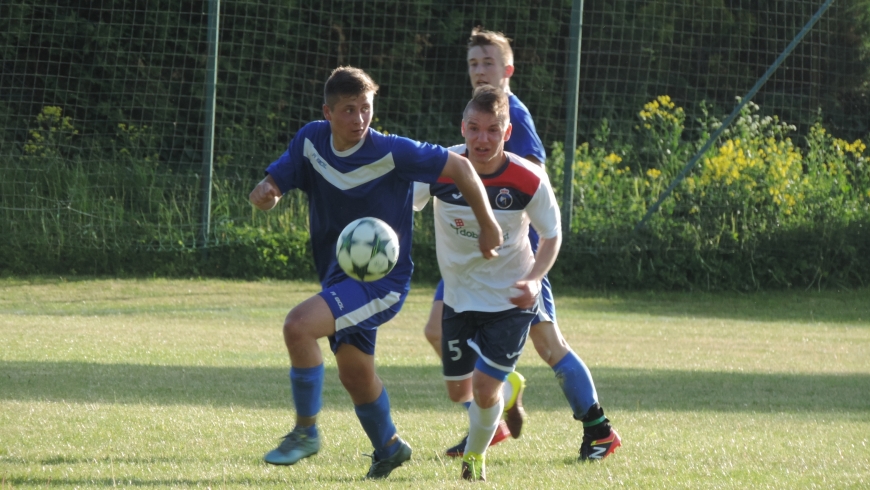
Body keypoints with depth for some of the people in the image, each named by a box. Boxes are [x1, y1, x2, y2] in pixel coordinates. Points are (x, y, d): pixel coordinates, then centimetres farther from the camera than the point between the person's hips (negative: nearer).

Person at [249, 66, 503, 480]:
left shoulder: (392, 152, -20)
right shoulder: (311, 141, -4)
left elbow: (459, 167, -10)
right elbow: (269, 188, -2)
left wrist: (488, 227, -4)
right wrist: (265, 193, -28)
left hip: (382, 279, -7)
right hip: (337, 275, 7)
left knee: (298, 326, -26)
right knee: (355, 373, 19)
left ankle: (306, 431, -11)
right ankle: (388, 446, 46)